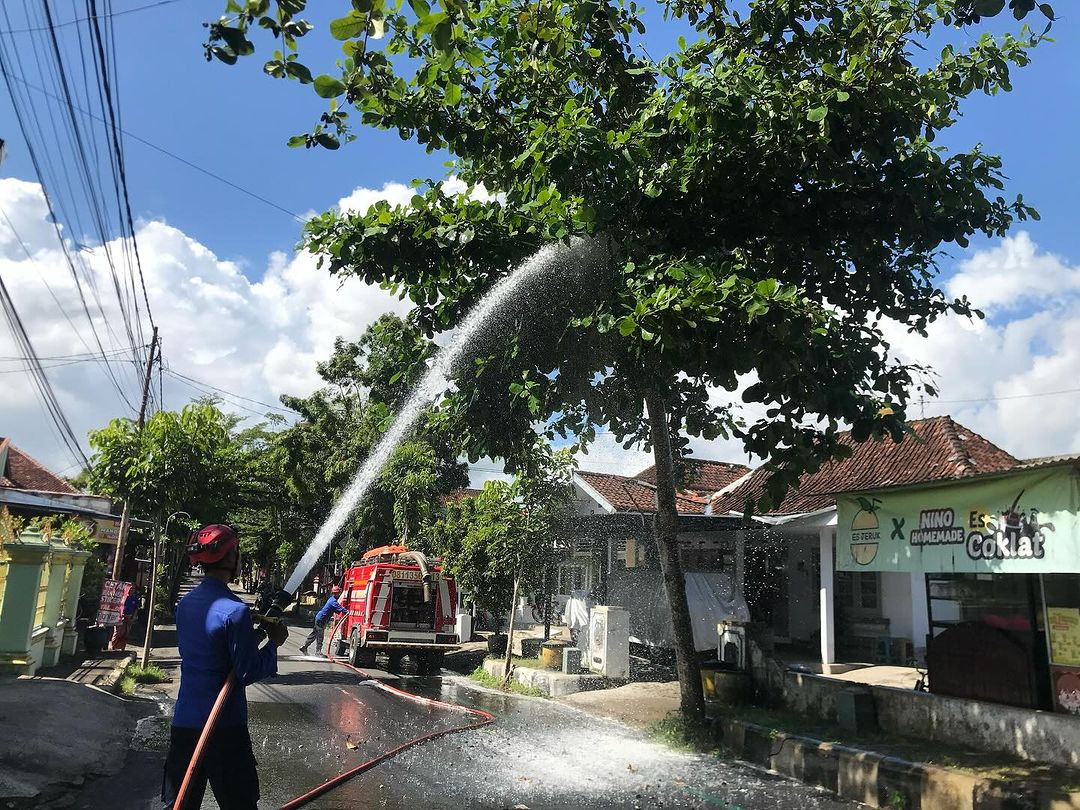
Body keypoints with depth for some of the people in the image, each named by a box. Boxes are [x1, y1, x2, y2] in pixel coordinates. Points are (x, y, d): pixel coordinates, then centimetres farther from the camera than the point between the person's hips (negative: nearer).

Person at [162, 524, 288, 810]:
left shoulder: (185, 603, 5)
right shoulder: (234, 610, -20)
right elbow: (249, 673, -18)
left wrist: (253, 631, 13)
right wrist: (273, 643, -3)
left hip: (184, 723, 7)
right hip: (225, 727, -7)